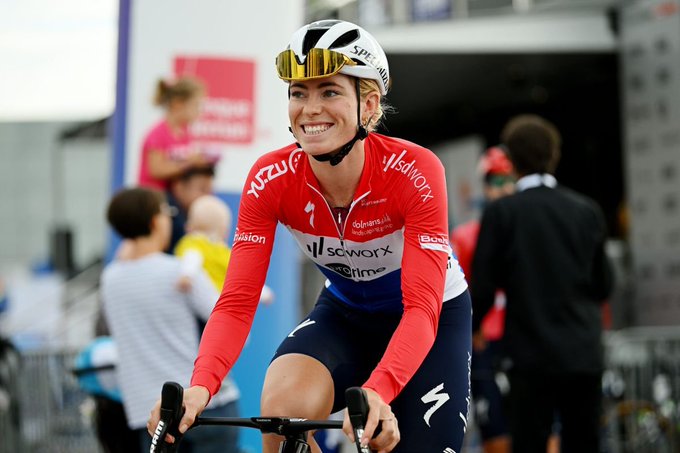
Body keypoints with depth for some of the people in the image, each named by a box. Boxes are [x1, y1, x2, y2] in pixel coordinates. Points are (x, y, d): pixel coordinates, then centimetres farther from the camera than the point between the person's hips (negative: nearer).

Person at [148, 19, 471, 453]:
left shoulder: (414, 171, -31)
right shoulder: (271, 179, -22)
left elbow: (421, 309, -36)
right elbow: (236, 302, -25)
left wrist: (377, 393, -54)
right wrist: (200, 386, -45)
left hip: (435, 318, -2)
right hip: (344, 314, 2)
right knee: (282, 407, -29)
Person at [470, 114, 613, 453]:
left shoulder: (501, 213, -5)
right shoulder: (587, 210, 6)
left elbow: (483, 288, -5)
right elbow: (604, 285, 13)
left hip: (533, 354, -4)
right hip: (585, 356, 4)